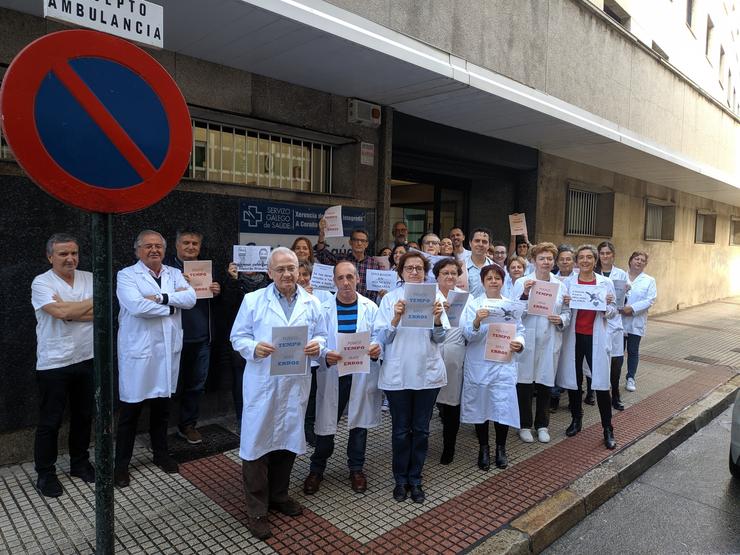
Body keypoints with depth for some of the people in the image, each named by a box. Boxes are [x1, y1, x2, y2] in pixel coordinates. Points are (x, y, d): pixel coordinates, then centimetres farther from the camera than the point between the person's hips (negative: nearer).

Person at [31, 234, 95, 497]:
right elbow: (60, 311, -23)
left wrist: (68, 310, -18)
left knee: (83, 416, 16)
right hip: (53, 364, -4)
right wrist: (92, 303, -10)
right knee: (50, 422, 7)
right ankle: (45, 474, 24)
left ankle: (80, 463, 34)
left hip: (86, 359, 4)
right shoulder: (41, 282, -8)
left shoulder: (89, 279, 4)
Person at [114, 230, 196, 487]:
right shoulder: (126, 275, -5)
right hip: (138, 352, -4)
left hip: (168, 350, 4)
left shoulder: (174, 274, 9)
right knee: (130, 410, 6)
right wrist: (173, 305, -12)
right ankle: (121, 463, 22)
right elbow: (137, 306, -22)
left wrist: (161, 298, -19)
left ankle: (160, 453, 35)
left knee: (162, 406, 17)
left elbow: (190, 298, -7)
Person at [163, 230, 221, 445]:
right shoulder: (168, 266, -1)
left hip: (201, 338, 4)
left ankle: (188, 425, 24)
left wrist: (217, 292, -2)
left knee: (197, 385, 10)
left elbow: (216, 305, 19)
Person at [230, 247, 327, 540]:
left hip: (297, 382, 3)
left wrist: (317, 345, -12)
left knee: (289, 439, 15)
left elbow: (321, 335, 10)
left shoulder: (312, 303, 6)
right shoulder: (253, 300, -1)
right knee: (257, 441, 1)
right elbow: (238, 336, 0)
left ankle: (279, 495, 37)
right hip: (262, 383, -3)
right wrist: (253, 348, -20)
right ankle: (256, 510, 16)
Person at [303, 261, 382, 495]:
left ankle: (356, 469, 33)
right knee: (326, 424, 7)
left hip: (362, 375, 1)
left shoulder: (370, 307, 0)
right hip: (332, 374, -1)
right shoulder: (323, 308, -2)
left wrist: (376, 348, -22)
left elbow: (379, 336, 0)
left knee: (359, 423, 13)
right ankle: (316, 470, 28)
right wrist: (325, 355, -24)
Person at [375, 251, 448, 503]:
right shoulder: (391, 298, 0)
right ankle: (400, 479, 27)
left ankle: (415, 479, 27)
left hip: (428, 373, 1)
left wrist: (437, 319, -20)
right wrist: (396, 318, -22)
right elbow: (383, 337, -5)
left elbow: (440, 339, 0)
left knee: (421, 430, 11)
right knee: (401, 430, 9)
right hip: (398, 374, -1)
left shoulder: (435, 296, 2)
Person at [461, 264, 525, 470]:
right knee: (480, 406, 5)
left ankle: (501, 449, 20)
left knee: (503, 406, -2)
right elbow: (469, 335, -9)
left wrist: (519, 343, -12)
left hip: (504, 364, 2)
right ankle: (483, 449, 23)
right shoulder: (474, 305, 1)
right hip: (479, 364, -1)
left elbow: (520, 330, 9)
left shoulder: (511, 305, 10)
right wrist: (477, 321, -28)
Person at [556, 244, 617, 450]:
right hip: (574, 336, 1)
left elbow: (613, 312, 6)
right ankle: (576, 420, 27)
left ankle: (608, 429, 8)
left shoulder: (606, 283, 2)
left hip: (596, 338, -1)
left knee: (601, 383, -4)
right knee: (573, 379, 8)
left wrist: (606, 307, -16)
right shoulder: (568, 282, 3)